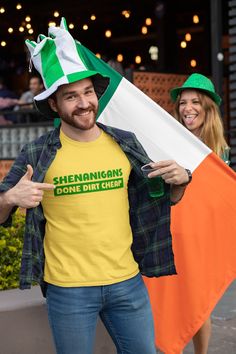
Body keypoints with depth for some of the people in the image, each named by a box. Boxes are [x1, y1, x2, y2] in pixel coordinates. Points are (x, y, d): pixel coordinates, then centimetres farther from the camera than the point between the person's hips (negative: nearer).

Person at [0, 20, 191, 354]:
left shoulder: (125, 143, 2)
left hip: (128, 282, 3)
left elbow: (163, 200, 13)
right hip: (68, 290, -3)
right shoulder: (37, 155, -7)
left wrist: (179, 180, -8)